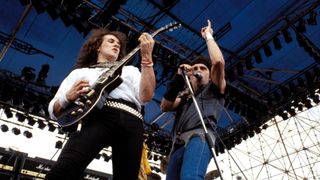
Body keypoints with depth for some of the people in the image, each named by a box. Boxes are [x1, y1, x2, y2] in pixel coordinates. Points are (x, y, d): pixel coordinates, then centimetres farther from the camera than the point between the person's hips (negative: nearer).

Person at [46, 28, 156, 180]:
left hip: (131, 123, 3)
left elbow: (146, 96, 10)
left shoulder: (130, 70, 32)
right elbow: (54, 111, 19)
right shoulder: (79, 72, 28)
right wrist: (68, 97, -4)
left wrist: (146, 57, 4)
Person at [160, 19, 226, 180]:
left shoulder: (214, 89, 25)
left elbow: (218, 62, 7)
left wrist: (208, 36, 20)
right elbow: (165, 106, 15)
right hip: (178, 143, 5)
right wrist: (179, 77, 13)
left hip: (200, 136, -5)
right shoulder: (184, 97, 35)